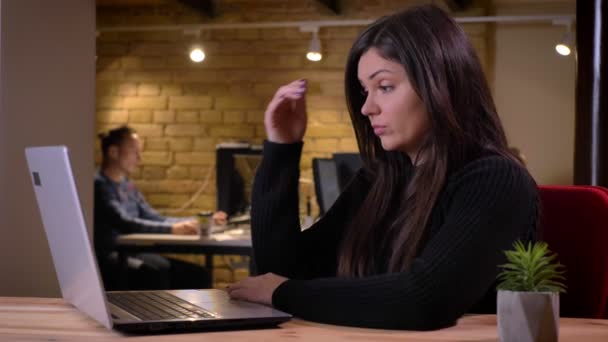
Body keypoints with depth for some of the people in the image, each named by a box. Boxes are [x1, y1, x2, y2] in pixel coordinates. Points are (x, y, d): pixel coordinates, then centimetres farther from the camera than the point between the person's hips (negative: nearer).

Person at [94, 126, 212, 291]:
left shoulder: (128, 187, 20)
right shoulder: (99, 185, -9)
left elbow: (155, 219, 18)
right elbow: (124, 224, -23)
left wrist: (197, 222, 7)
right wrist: (172, 229, -32)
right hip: (110, 258, -9)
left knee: (199, 276, -9)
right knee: (158, 271, -37)